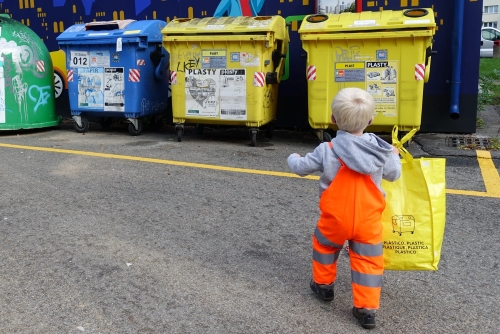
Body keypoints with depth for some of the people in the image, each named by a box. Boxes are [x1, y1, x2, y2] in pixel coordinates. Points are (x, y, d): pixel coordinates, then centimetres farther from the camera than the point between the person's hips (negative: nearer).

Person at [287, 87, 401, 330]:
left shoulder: (327, 150, -15)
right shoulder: (380, 149, -7)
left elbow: (301, 168, -2)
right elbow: (393, 175, 9)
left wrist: (293, 158, 21)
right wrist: (394, 155, 28)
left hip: (335, 219, -1)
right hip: (368, 220, 1)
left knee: (324, 246, 26)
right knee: (368, 261, 11)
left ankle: (323, 285, 41)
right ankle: (366, 309, 14)